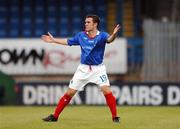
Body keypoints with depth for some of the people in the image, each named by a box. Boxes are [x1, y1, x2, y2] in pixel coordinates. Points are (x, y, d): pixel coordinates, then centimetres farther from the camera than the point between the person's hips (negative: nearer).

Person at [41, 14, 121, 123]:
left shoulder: (101, 35, -13)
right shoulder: (81, 36, -1)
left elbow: (109, 39, -36)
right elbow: (68, 42, 16)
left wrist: (114, 34, -58)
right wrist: (53, 40, 21)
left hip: (98, 68, -3)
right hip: (83, 68, 3)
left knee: (106, 90, -20)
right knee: (70, 92, 4)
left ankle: (115, 117, -9)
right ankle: (55, 116, 12)